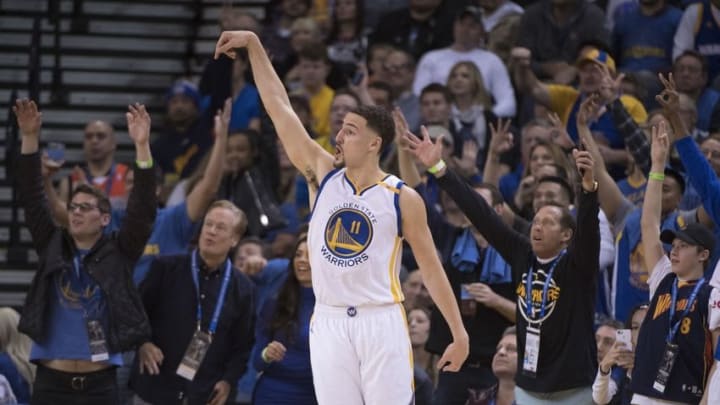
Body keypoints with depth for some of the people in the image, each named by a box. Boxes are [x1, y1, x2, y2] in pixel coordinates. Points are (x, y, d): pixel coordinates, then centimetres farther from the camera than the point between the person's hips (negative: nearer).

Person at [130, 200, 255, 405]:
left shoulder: (240, 288, 5)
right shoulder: (166, 268, 0)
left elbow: (243, 343, 9)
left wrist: (228, 380, -4)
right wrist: (142, 343, -11)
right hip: (155, 388, -1)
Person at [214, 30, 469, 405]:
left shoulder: (403, 198, -3)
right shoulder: (323, 176, 4)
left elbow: (431, 268, 2)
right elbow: (279, 107, 4)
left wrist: (460, 334, -1)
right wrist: (253, 45, 1)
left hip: (381, 323, -3)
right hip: (329, 323, 3)